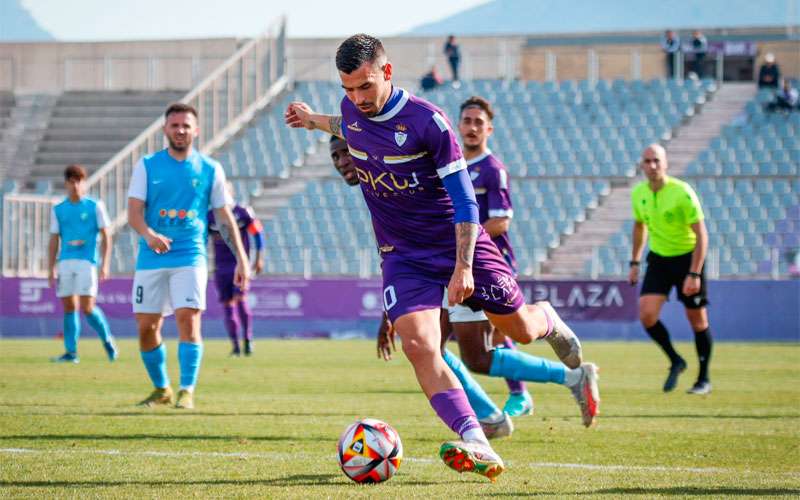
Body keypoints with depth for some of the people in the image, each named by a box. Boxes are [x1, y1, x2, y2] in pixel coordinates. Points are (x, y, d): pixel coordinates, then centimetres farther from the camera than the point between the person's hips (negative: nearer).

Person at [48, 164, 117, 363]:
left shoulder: (95, 206, 4)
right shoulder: (58, 210, 13)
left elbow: (106, 237, 3)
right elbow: (54, 241, 14)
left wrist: (105, 265, -6)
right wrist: (51, 268, 6)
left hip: (87, 261, -3)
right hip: (65, 262, 4)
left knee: (87, 307, -12)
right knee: (69, 307, 2)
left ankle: (107, 339, 11)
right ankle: (71, 352, 5)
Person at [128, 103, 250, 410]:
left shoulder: (210, 170, 5)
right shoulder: (147, 166, 4)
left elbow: (225, 217, 9)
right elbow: (134, 212, -4)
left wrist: (241, 258, 3)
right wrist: (148, 234, -26)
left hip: (190, 257, -1)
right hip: (151, 259, 1)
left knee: (188, 318, -18)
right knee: (146, 326, 2)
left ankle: (187, 391, -15)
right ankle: (161, 389, 21)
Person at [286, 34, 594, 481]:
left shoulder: (426, 120, -20)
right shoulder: (351, 110, -4)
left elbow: (464, 199, -18)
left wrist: (463, 267, -23)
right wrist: (316, 121, 30)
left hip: (459, 244, -3)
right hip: (404, 257, 3)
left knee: (521, 331, 12)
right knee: (419, 346, -23)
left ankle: (548, 320, 52)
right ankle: (474, 443, -30)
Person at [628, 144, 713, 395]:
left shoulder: (682, 192, -20)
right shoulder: (638, 193, -3)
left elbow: (701, 234, -19)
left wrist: (694, 274, -24)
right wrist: (634, 263, 14)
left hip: (687, 257, -4)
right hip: (658, 259, 4)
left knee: (697, 320, 2)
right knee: (647, 315, -12)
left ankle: (704, 380, 17)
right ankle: (675, 361, 11)